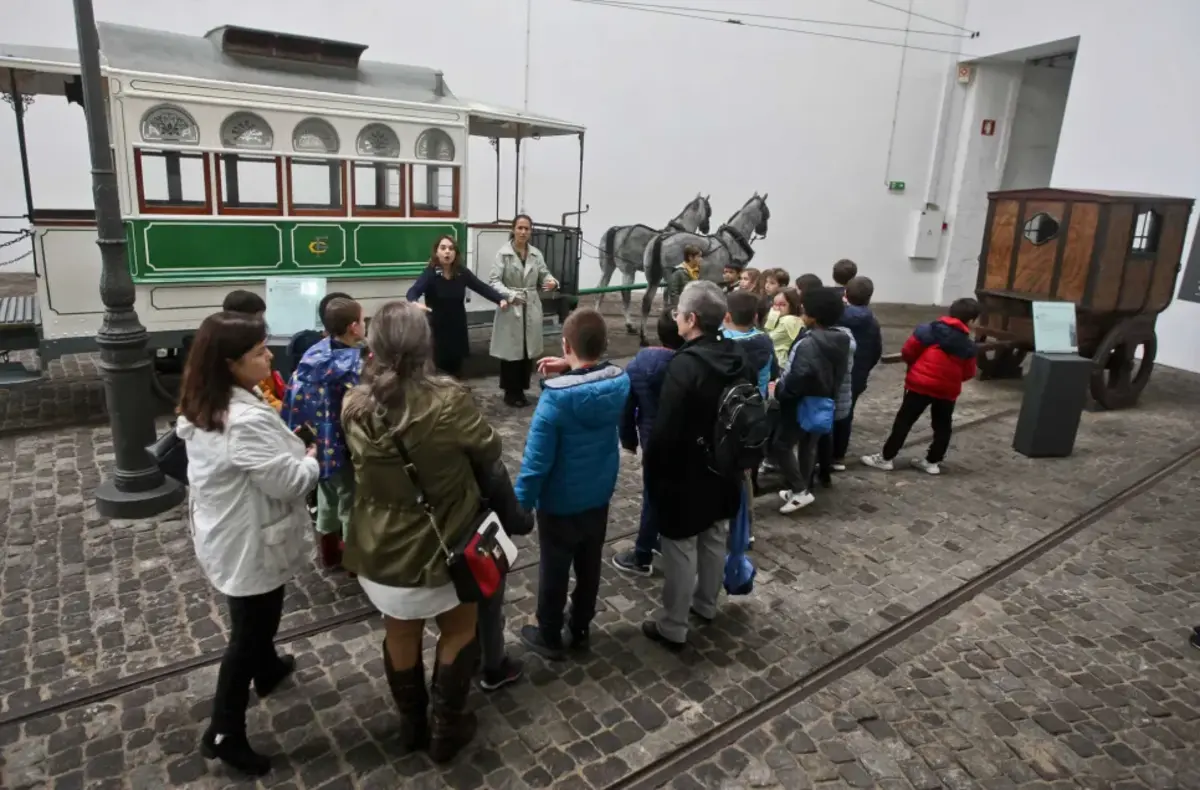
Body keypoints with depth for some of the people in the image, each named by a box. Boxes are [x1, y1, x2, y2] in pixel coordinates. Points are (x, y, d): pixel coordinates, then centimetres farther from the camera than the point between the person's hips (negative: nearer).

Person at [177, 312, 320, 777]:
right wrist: (312, 460, -8)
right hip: (250, 546, -9)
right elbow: (289, 482, -27)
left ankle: (267, 670, 57)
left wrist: (293, 453, 5)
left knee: (257, 619, 32)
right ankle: (223, 735, 24)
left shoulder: (202, 407, -1)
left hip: (226, 537, 9)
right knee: (248, 634, 9)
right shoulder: (247, 421, -33)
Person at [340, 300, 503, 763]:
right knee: (459, 631, 22)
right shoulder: (449, 400, -24)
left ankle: (412, 726, 44)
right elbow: (490, 453, -8)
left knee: (400, 635, 24)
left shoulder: (355, 406, -12)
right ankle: (445, 731, 33)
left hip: (380, 550, 4)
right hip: (441, 545, -3)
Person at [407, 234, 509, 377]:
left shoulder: (462, 272, -2)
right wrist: (413, 304, -52)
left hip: (458, 331, 4)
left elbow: (482, 287, -3)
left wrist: (501, 299, -21)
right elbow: (413, 291, -28)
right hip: (437, 332, -4)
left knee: (455, 372, 16)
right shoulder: (430, 273, -14)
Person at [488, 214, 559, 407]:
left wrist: (552, 282, -17)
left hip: (531, 309, 5)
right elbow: (493, 280, -13)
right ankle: (510, 392, 15)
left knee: (528, 351, 9)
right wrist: (510, 295, -29)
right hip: (510, 308, -4)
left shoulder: (536, 254, 7)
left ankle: (520, 391, 23)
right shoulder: (503, 253, -8)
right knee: (511, 351, 1)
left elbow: (544, 275, 7)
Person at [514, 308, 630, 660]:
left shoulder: (555, 396, -29)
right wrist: (571, 370, 0)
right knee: (589, 566, 22)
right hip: (599, 495, 5)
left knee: (554, 570, 15)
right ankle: (580, 630, 41)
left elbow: (537, 459, -24)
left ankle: (549, 638, 34)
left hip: (559, 502, -5)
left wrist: (521, 504, -13)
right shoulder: (621, 382, -12)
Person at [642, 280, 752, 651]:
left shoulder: (685, 365, -26)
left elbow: (665, 430, -24)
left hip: (684, 474, -8)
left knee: (680, 549, 5)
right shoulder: (739, 358, -1)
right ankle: (706, 604, 43)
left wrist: (652, 468, -9)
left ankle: (672, 627, 19)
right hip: (725, 470, 8)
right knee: (714, 538, 23)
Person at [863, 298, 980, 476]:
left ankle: (886, 458, 7)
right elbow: (968, 373, 5)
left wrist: (916, 365, 16)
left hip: (921, 384, -2)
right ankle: (933, 462, 22)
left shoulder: (929, 330, -5)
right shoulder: (968, 346, 1)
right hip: (948, 390, 2)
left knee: (904, 421, 4)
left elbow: (907, 352, -4)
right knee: (943, 426, 18)